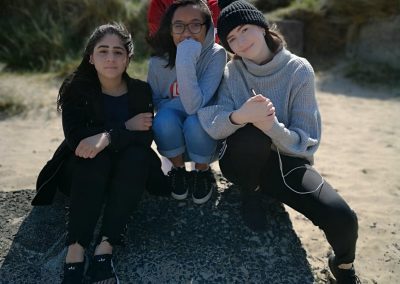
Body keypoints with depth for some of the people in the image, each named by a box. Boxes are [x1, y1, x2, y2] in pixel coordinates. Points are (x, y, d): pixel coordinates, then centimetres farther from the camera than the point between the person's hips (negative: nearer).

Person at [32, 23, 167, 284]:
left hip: (126, 174, 1)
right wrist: (125, 127, -23)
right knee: (95, 158, -33)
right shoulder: (77, 89, -8)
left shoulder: (141, 91, -5)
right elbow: (76, 136, -22)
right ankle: (75, 251, -42)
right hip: (83, 173, -1)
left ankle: (105, 248, -38)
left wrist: (108, 137, -37)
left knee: (137, 155, -31)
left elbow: (146, 137, -19)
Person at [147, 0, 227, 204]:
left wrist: (185, 61, -39)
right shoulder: (158, 61, -12)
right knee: (165, 117, -30)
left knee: (196, 120, -33)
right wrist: (182, 103, -18)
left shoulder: (216, 55, -20)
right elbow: (152, 104, -1)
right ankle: (178, 170, -2)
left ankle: (203, 172, -4)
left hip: (206, 136, -2)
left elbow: (195, 106, -31)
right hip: (172, 138, 2)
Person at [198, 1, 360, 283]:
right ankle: (252, 194, -3)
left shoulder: (298, 70, -11)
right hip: (243, 161, 1)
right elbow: (211, 124, -20)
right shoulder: (231, 72, -6)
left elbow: (306, 142, -14)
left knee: (342, 218, -26)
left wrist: (273, 127, -35)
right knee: (253, 132, -35)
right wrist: (238, 116, -41)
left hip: (287, 160, 0)